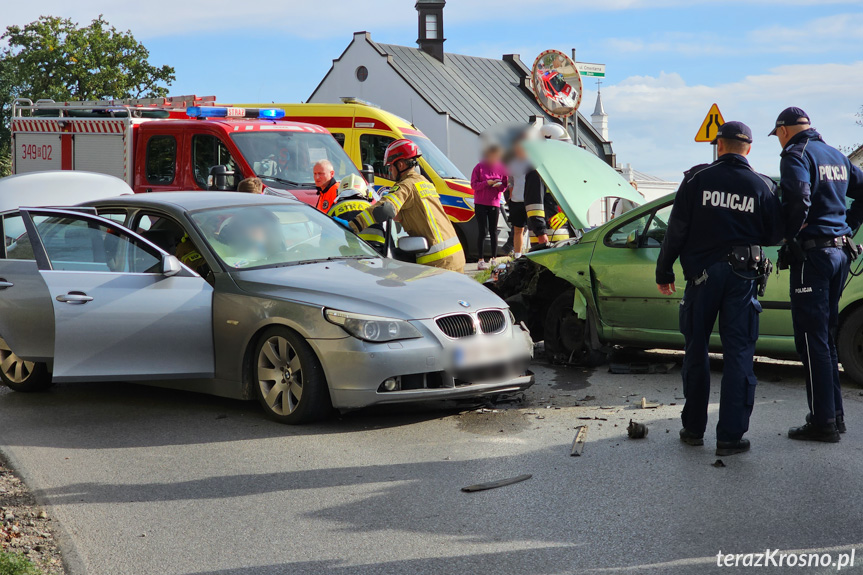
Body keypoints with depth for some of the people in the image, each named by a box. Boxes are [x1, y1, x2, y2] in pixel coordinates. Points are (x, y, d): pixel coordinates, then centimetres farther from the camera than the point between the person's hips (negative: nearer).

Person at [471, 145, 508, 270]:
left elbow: (505, 185, 9)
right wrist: (487, 183, -17)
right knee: (483, 232, -6)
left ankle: (494, 259, 16)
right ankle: (481, 260, -4)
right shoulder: (479, 167, -1)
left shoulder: (501, 168, 6)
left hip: (494, 203, 3)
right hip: (480, 204, -2)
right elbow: (474, 184, -4)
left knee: (493, 232, 7)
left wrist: (500, 185, -13)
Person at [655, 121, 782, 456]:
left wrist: (664, 272, 6)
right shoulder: (763, 186, -1)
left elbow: (677, 229, -3)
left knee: (696, 351, 12)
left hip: (702, 273, 0)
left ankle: (693, 428, 18)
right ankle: (730, 436, 0)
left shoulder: (697, 179, -3)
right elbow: (775, 234, 4)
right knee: (738, 354, 3)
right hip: (742, 277, 0)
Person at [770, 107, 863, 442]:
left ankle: (823, 422, -5)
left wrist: (790, 236, -11)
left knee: (812, 340, -5)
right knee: (826, 336, 17)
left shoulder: (796, 154, -8)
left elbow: (800, 198, -24)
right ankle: (835, 414, 20)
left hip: (812, 253, -8)